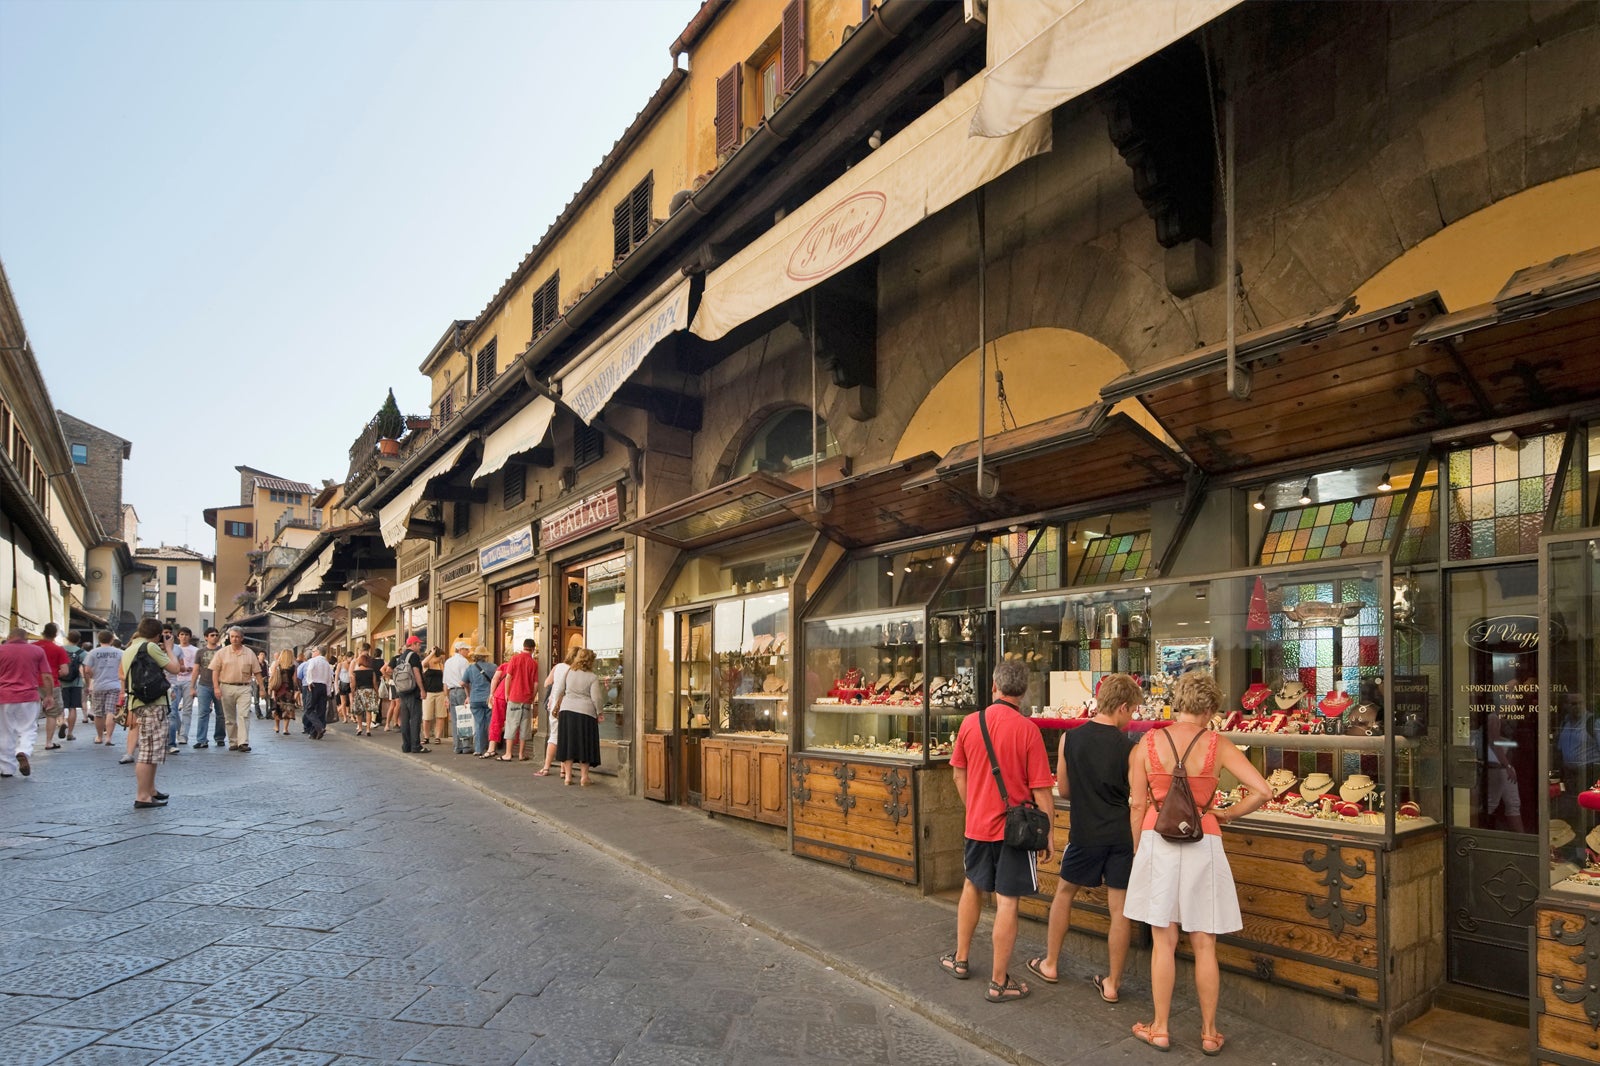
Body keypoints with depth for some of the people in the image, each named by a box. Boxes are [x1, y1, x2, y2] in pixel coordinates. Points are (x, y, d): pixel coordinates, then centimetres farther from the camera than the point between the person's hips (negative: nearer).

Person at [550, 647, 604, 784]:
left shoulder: (568, 672, 3)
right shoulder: (593, 678, -5)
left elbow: (559, 690, 7)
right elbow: (596, 698, -7)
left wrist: (556, 705, 22)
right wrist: (600, 712, 7)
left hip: (567, 711, 3)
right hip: (586, 712, -3)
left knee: (567, 743, 9)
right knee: (585, 745, 7)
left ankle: (567, 776, 10)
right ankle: (584, 777, 8)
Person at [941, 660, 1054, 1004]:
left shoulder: (970, 722, -3)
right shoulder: (1026, 729, -16)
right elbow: (1041, 789, -13)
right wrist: (1047, 834, -3)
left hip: (977, 824, 4)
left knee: (973, 887, 23)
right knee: (1007, 902, 3)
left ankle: (961, 959, 36)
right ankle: (999, 982, 12)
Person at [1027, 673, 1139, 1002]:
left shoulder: (1070, 738, -6)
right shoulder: (1128, 744, -10)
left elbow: (1063, 790, 4)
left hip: (1085, 835, 1)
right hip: (1121, 835, -1)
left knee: (1065, 891, 20)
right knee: (1119, 908, 9)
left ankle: (1050, 964, 30)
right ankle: (1112, 983, 18)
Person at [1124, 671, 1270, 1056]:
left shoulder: (1146, 744, -4)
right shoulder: (1217, 745, -5)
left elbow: (1137, 803, -2)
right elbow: (1262, 790, -9)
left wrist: (1138, 849, 10)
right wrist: (1227, 814, 6)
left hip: (1157, 842, 0)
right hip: (1202, 845, 0)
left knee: (1163, 941, 9)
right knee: (1204, 945, 11)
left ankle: (1160, 1029, 19)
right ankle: (1209, 1033, 22)